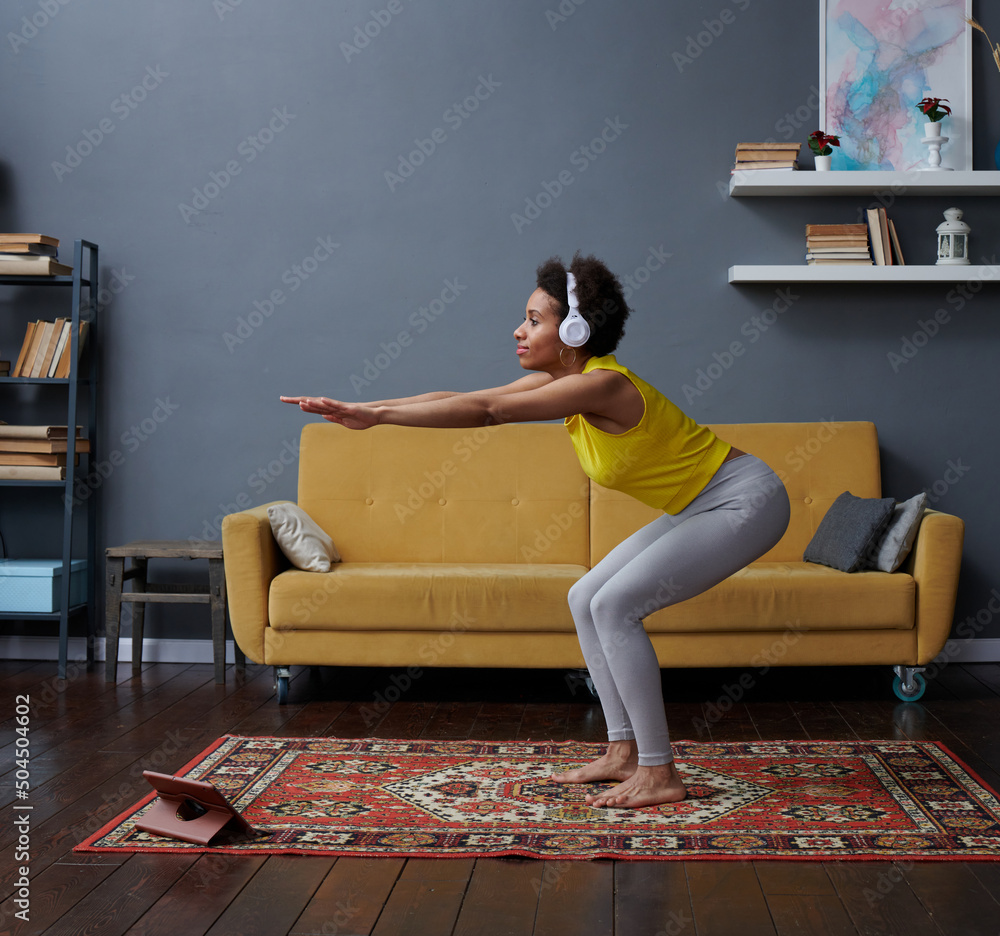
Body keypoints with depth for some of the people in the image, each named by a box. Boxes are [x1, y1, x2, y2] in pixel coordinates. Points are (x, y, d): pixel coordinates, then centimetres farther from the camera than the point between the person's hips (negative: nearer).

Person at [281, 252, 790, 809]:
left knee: (613, 606, -18)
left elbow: (485, 411, -30)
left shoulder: (602, 385, -26)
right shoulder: (557, 382, 2)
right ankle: (624, 753, 10)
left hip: (746, 501, -10)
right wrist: (368, 409, -9)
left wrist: (378, 416, -28)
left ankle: (659, 773, -10)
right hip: (699, 506, 10)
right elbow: (466, 398, -1)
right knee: (586, 600, 5)